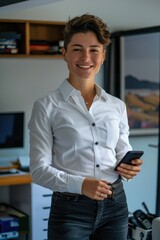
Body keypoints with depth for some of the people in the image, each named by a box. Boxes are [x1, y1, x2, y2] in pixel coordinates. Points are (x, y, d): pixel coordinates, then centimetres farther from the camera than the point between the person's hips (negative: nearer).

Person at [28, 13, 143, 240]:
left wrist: (129, 168, -7)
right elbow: (39, 169, -8)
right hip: (70, 210, -4)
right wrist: (80, 184, -23)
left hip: (115, 206, 4)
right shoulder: (47, 107, -5)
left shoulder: (117, 106, 7)